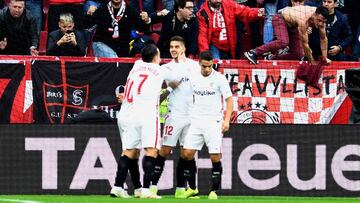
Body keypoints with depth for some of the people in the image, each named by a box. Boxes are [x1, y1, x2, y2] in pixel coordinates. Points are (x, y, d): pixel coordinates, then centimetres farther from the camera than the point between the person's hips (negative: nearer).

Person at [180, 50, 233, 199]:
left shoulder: (219, 78, -5)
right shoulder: (194, 78, 7)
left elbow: (229, 99, -4)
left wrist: (227, 120, -13)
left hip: (213, 123, -4)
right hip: (196, 122, 4)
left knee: (215, 157, -7)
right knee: (187, 154, -4)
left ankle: (214, 191, 2)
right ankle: (192, 188, 9)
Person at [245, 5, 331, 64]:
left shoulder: (320, 17, -19)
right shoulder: (303, 20, -41)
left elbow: (323, 39, -3)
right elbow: (304, 44, -33)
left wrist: (325, 58, -3)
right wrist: (312, 62, -23)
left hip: (292, 25, 8)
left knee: (298, 55, -2)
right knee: (283, 42, -37)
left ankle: (272, 59, 14)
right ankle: (253, 53, -31)